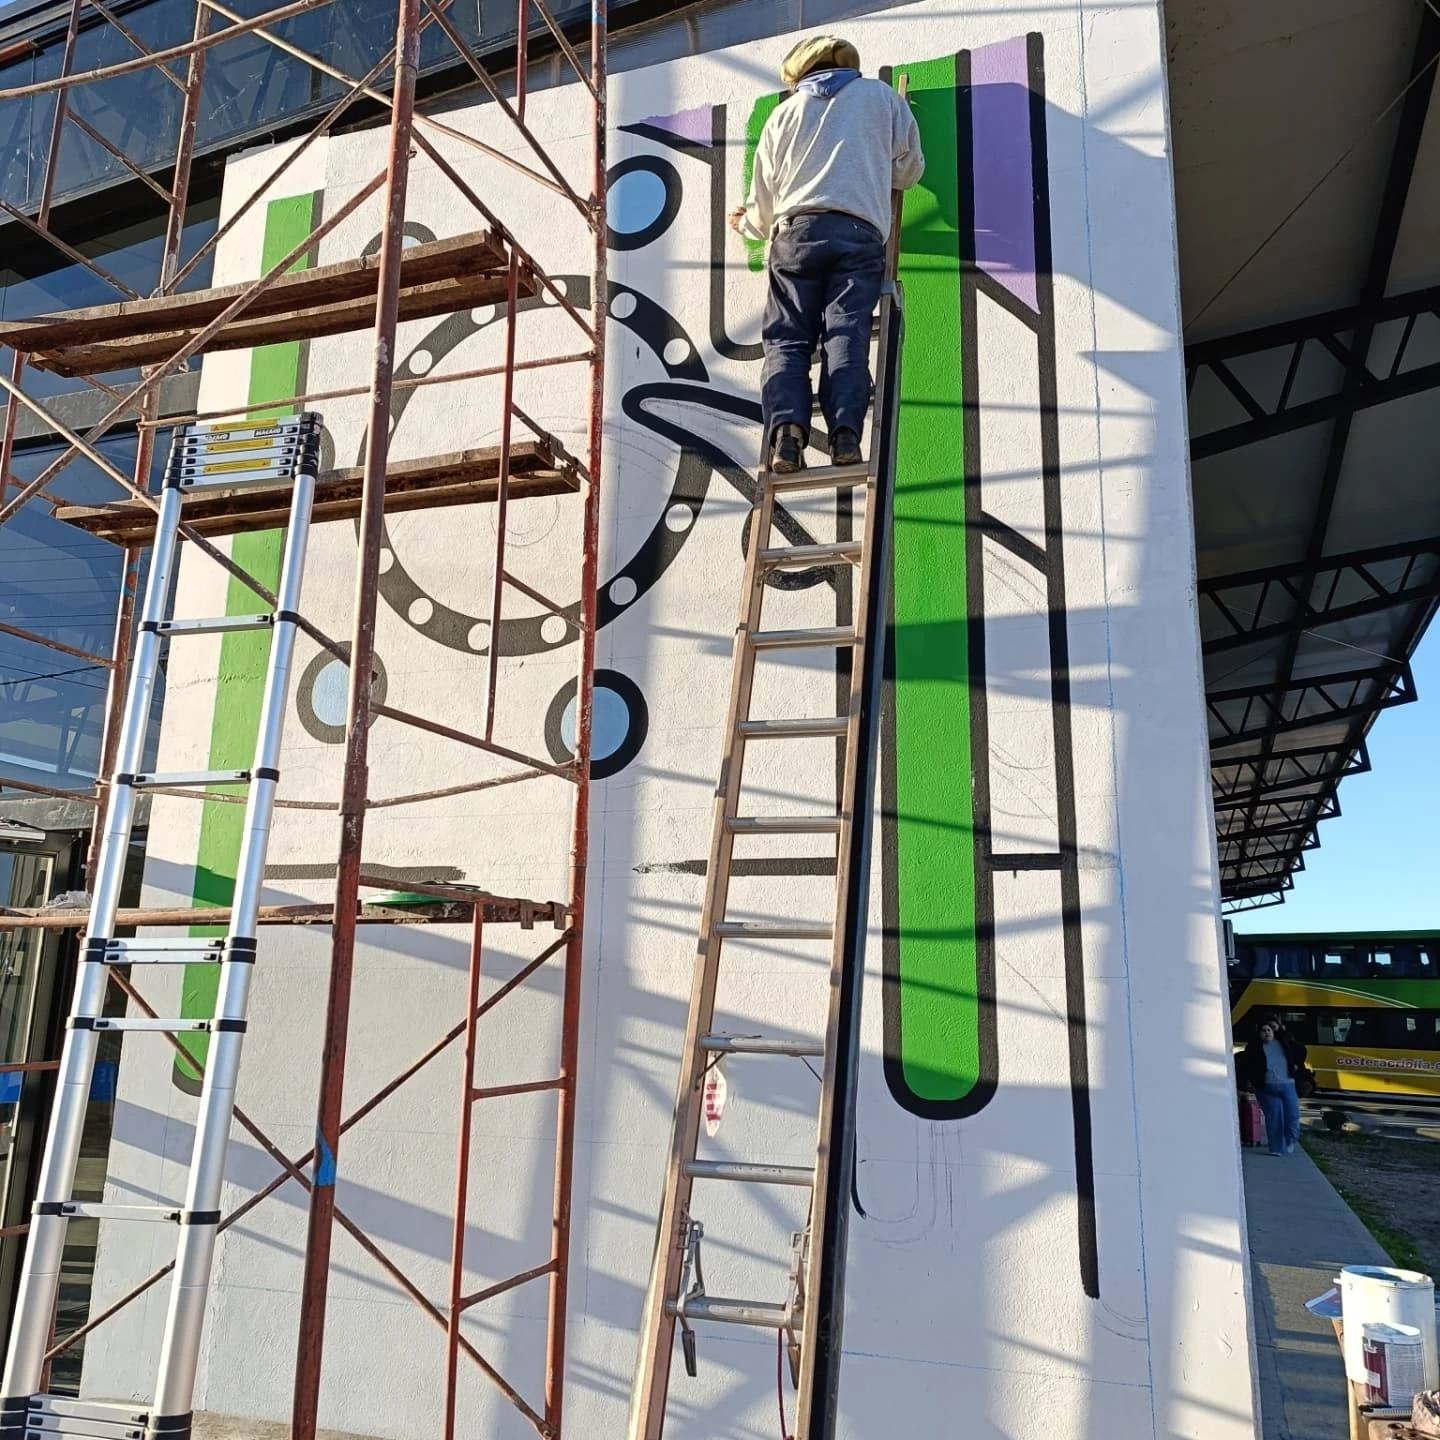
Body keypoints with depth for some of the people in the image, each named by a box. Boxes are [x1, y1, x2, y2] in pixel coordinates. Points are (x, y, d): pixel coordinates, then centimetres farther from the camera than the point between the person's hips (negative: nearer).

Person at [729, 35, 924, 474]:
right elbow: (909, 170, 30)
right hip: (859, 231, 0)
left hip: (796, 230, 0)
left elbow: (764, 201, 26)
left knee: (786, 338, -6)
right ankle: (845, 434, -30)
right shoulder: (881, 96, 25)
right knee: (847, 333, -11)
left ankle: (786, 431, -27)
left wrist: (746, 223, 47)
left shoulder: (786, 111, 26)